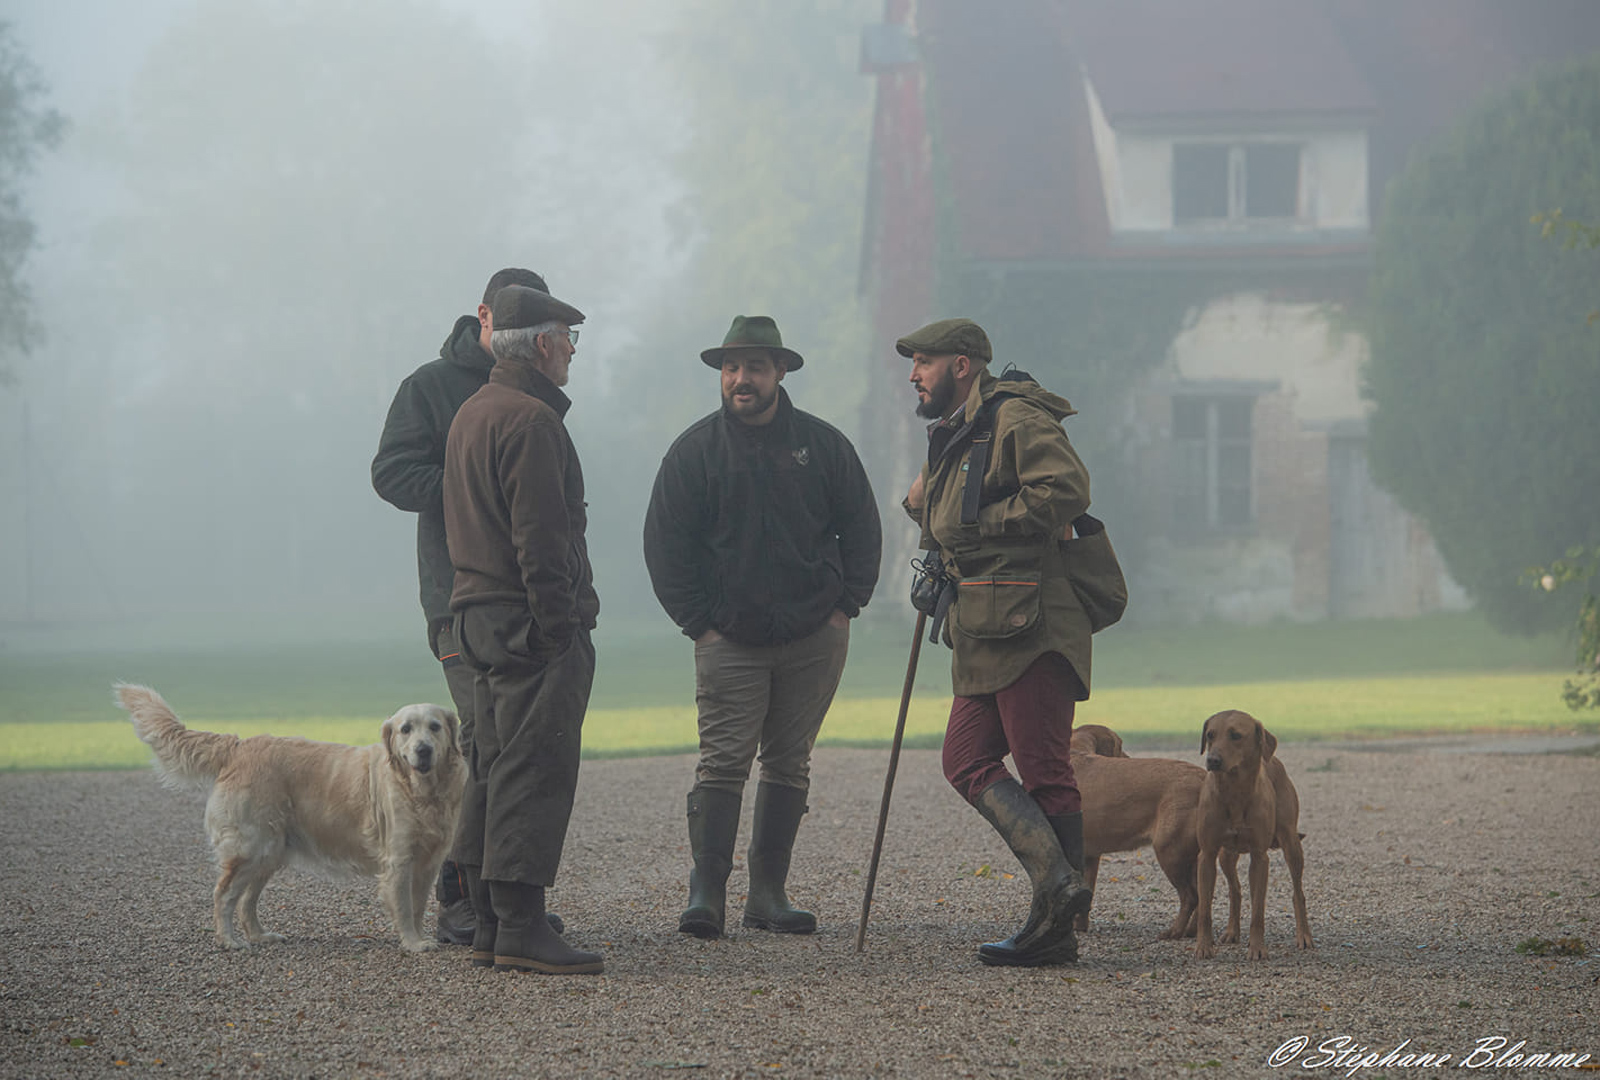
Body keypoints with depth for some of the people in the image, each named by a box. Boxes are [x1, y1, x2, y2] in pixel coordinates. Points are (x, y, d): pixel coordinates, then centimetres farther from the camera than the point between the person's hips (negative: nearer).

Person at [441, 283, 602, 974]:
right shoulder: (531, 420, -14)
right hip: (530, 622, -10)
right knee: (533, 774, -10)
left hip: (479, 617, 10)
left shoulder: (471, 414, 18)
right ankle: (521, 929, -12)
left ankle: (489, 929, 13)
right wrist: (559, 627, -18)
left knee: (494, 774, 11)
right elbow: (538, 537, -19)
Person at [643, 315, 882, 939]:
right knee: (724, 761, -10)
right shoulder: (696, 450, 0)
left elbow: (861, 530, 12)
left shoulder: (822, 445, 4)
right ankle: (706, 893, -10)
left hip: (814, 637, 2)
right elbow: (665, 543, 2)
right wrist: (699, 620, -5)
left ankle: (769, 894, 11)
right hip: (729, 639, -2)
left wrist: (846, 604, 2)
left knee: (788, 764, 6)